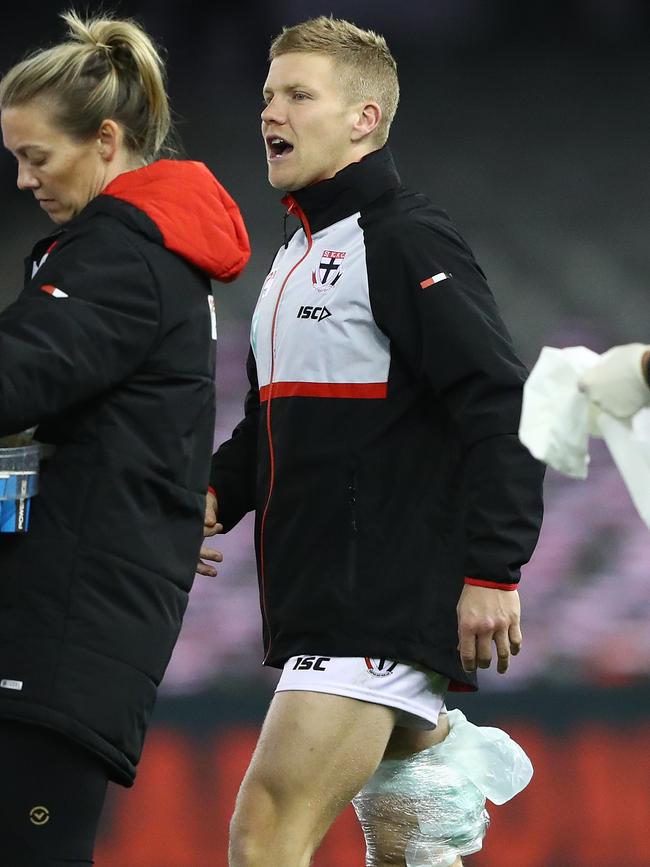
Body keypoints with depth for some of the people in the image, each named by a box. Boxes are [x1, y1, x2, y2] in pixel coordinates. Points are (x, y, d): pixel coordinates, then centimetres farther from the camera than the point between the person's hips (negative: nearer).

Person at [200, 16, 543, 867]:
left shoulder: (406, 242, -10)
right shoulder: (296, 257, 20)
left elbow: (504, 406, -17)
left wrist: (493, 572, -21)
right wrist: (216, 494, 10)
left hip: (389, 600, -10)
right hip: (316, 602, 10)